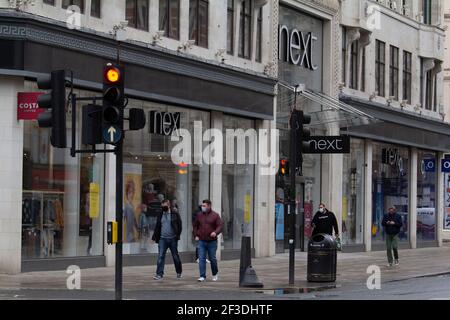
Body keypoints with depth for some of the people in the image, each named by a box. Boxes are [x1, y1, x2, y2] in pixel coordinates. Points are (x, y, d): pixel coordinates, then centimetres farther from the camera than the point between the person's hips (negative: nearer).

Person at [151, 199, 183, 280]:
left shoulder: (175, 213, -2)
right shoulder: (160, 214, 9)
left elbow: (179, 225, -1)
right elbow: (157, 227, 13)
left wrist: (177, 235, -8)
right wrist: (154, 237, 7)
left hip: (172, 239, -2)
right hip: (162, 238, 2)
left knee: (175, 256, 9)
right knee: (160, 256, -7)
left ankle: (179, 273, 25)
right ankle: (159, 274, -8)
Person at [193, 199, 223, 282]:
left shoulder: (215, 215, -2)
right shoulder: (199, 215, 7)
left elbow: (220, 226, -7)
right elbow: (195, 226, 17)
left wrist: (216, 232, -26)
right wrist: (196, 235, 5)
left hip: (212, 241, -2)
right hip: (201, 241, 2)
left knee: (212, 258, 7)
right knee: (201, 259, -5)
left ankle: (215, 274, 29)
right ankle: (202, 276, -3)